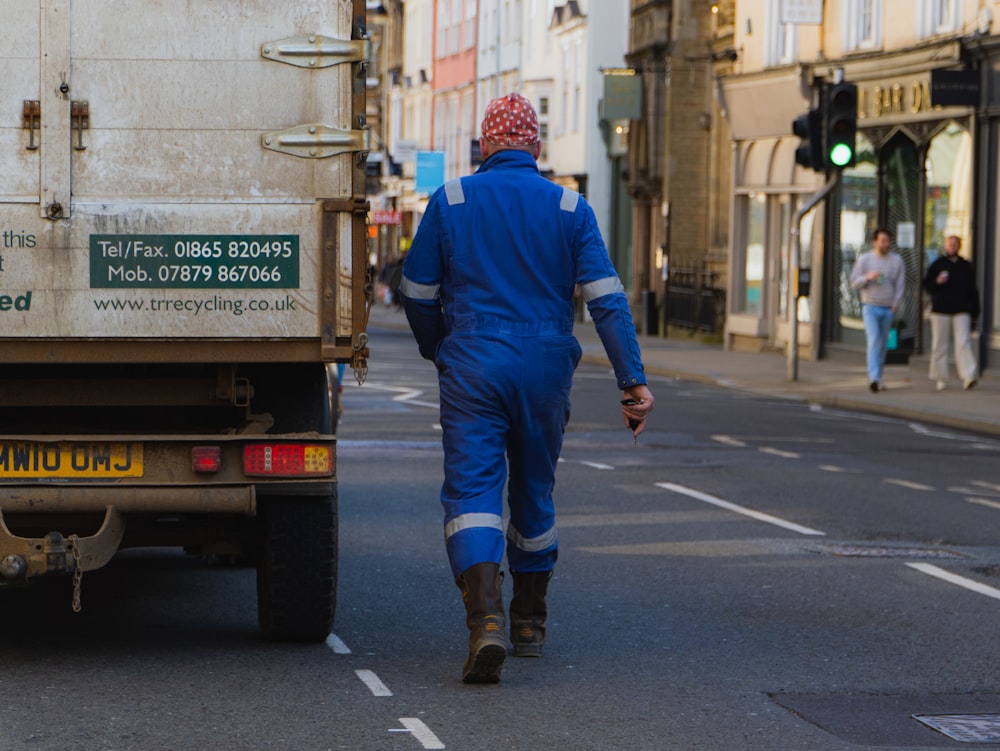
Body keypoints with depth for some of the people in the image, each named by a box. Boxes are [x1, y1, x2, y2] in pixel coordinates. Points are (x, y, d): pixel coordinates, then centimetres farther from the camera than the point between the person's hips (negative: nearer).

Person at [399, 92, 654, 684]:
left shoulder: (450, 201, 2)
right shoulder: (569, 208, 3)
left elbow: (419, 295, 7)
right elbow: (607, 298, -5)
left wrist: (439, 353, 25)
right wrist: (633, 380, -7)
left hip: (472, 366, -2)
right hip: (546, 369, 2)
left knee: (472, 491, -7)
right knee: (535, 493, 18)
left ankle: (486, 621, -28)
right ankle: (530, 624, 30)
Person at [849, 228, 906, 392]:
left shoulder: (897, 261, 6)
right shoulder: (864, 259, 3)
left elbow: (900, 285, 9)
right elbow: (854, 282, 2)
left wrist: (895, 305, -1)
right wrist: (867, 277, -17)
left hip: (888, 309, 3)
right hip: (870, 307, -3)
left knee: (883, 344, 6)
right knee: (874, 340, -17)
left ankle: (877, 379, 16)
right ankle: (874, 378, -26)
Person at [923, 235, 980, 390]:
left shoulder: (966, 267, 12)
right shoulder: (937, 265, 7)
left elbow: (972, 291, 15)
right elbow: (926, 285, 7)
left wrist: (975, 312, 12)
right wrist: (937, 282, -15)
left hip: (961, 312, 0)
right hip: (940, 312, 0)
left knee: (964, 343, -13)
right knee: (939, 345, 2)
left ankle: (968, 376, -20)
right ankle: (941, 379, 9)